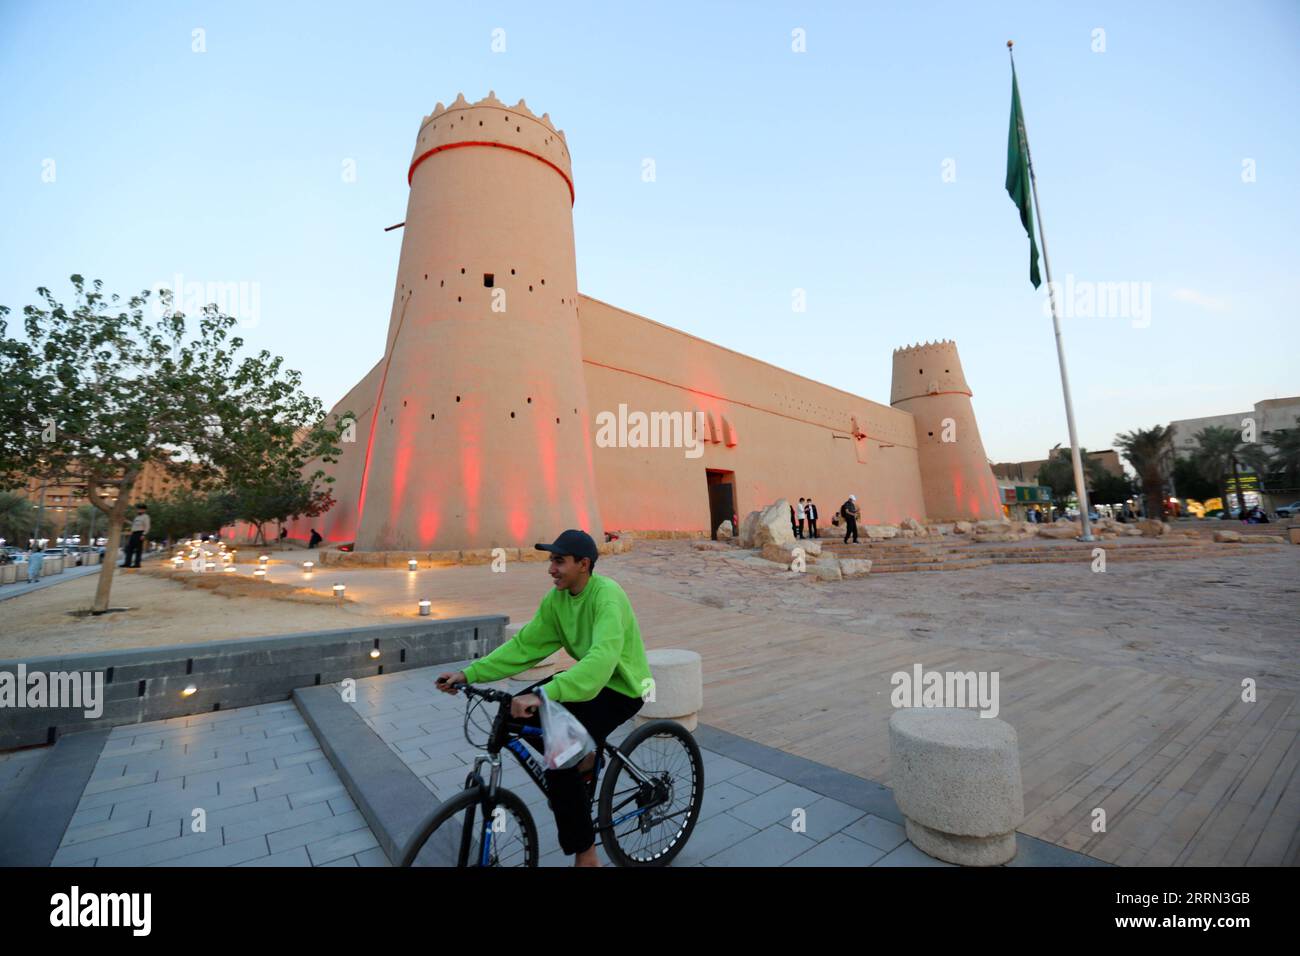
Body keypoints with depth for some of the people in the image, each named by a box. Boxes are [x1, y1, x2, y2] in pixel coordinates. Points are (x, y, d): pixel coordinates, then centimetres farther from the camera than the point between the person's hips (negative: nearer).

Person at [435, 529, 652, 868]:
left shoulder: (607, 596, -29)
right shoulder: (555, 598, -5)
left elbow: (602, 659, -43)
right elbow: (523, 646, -4)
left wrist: (543, 694, -53)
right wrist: (469, 673, -13)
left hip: (621, 686, -8)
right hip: (589, 675, 8)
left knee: (559, 763, -20)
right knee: (517, 714, -2)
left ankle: (586, 856, 3)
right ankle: (583, 755, 18)